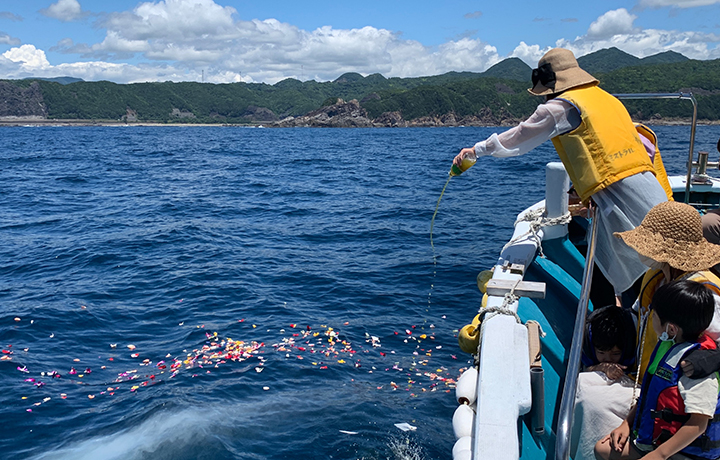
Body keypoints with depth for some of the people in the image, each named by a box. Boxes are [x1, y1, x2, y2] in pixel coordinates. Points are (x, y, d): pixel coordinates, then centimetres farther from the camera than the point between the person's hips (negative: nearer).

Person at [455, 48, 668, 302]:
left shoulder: (563, 105, -2)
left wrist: (476, 150, 19)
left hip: (618, 193, -9)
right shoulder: (607, 98, 22)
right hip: (649, 186, 9)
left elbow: (519, 137, 6)